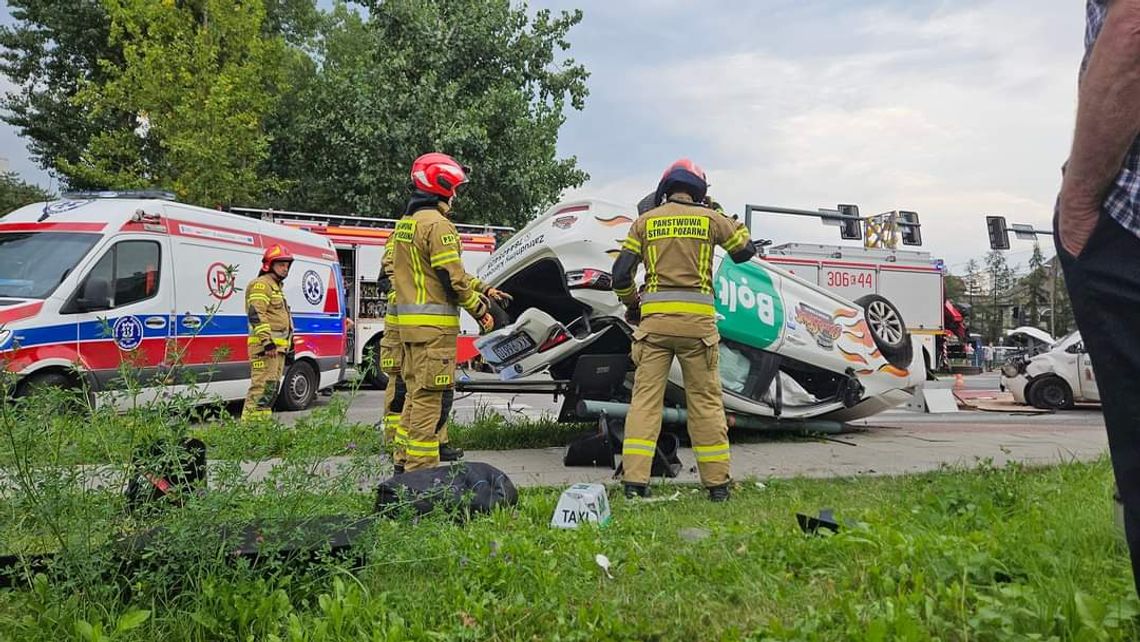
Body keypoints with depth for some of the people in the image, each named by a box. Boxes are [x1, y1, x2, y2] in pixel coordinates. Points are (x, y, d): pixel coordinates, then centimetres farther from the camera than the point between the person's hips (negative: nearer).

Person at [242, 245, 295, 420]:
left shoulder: (276, 287, 25)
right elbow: (256, 314, -20)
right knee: (263, 385, -15)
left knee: (273, 386, 13)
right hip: (266, 347, -11)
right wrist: (267, 341, -26)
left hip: (278, 346, 11)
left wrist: (289, 341, 31)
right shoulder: (261, 285, -8)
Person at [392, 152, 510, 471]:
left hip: (410, 322, 10)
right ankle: (421, 468, -5)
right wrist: (480, 310, -7)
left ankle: (407, 460, 23)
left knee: (417, 392, 17)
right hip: (435, 324, -10)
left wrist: (484, 289, 19)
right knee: (432, 396, -6)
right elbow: (451, 278, -18)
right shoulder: (438, 224, -14)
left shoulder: (405, 224, 17)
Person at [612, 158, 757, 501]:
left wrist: (631, 302, 22)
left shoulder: (645, 221, 9)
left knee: (645, 397, 2)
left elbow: (621, 272, 5)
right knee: (706, 399, 6)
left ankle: (634, 480, -3)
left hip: (654, 319, 1)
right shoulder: (710, 218, 6)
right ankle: (717, 482, 11)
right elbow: (746, 250, 18)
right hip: (697, 319, 0)